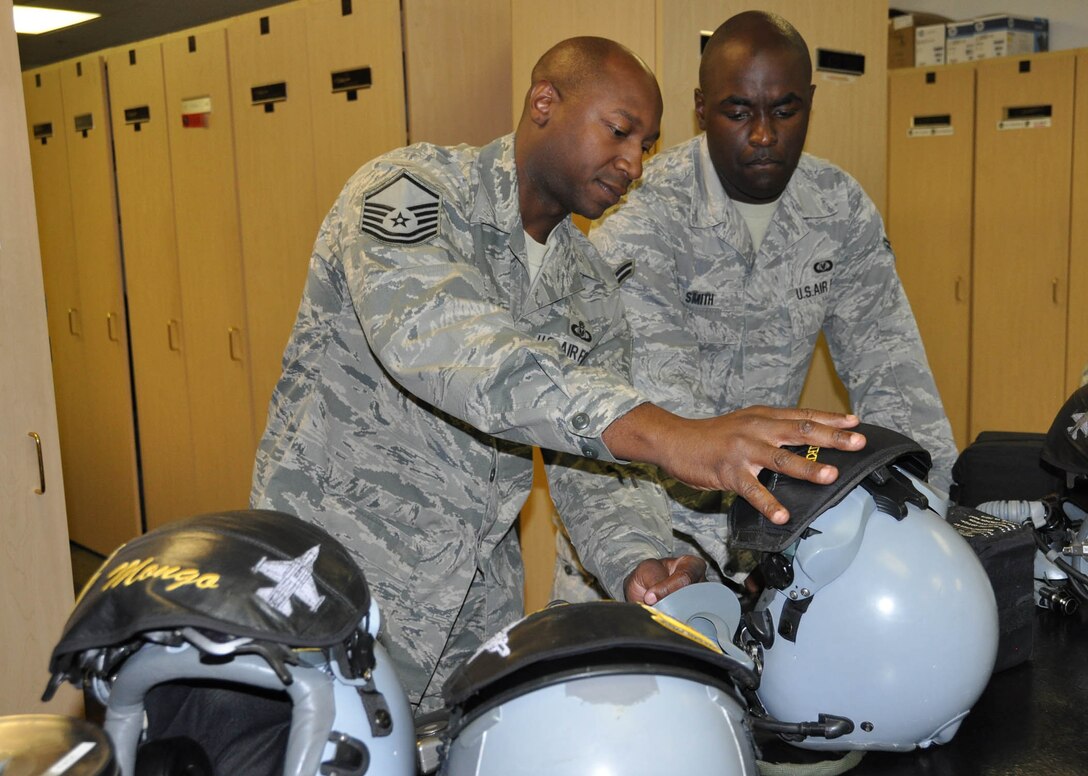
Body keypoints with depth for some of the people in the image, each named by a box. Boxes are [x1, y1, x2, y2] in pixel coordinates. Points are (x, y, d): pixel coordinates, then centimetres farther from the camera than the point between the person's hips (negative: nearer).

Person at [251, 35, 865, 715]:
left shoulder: (592, 290, 8)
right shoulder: (409, 192, -15)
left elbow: (593, 452, 5)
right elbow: (429, 332, -36)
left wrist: (638, 562, -18)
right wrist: (661, 433, -47)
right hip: (333, 581, -5)